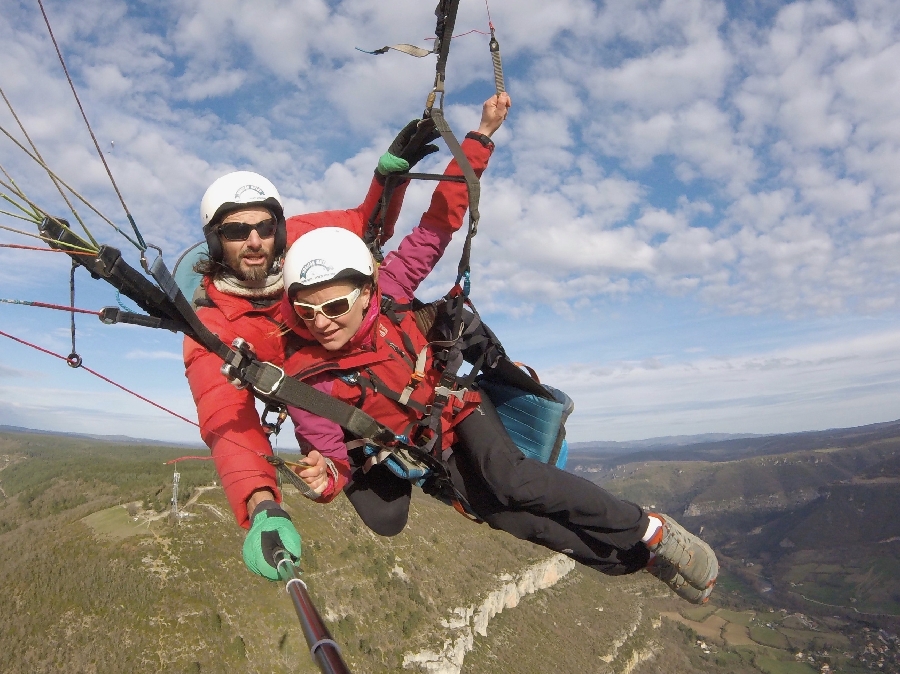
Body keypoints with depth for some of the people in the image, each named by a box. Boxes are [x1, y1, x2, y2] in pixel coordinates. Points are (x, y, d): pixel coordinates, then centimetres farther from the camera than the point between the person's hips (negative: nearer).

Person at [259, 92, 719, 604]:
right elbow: (328, 454, -16)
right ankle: (636, 558, -6)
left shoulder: (388, 291, -19)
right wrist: (328, 475, -41)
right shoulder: (304, 379, -21)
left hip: (458, 407, 1)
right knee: (506, 516, -20)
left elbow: (440, 221, -15)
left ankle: (649, 529, -11)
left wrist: (482, 136, -17)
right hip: (409, 454, 0)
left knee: (511, 482, -27)